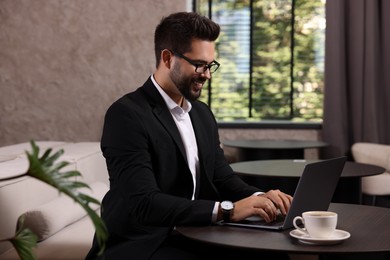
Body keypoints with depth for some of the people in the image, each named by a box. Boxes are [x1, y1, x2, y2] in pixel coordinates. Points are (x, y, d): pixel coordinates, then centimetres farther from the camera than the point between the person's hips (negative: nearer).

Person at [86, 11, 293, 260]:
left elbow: (223, 178, 11)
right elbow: (144, 203, -24)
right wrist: (227, 209, -29)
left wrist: (259, 197, -11)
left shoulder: (202, 113, 12)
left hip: (192, 238, 8)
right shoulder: (126, 114, -15)